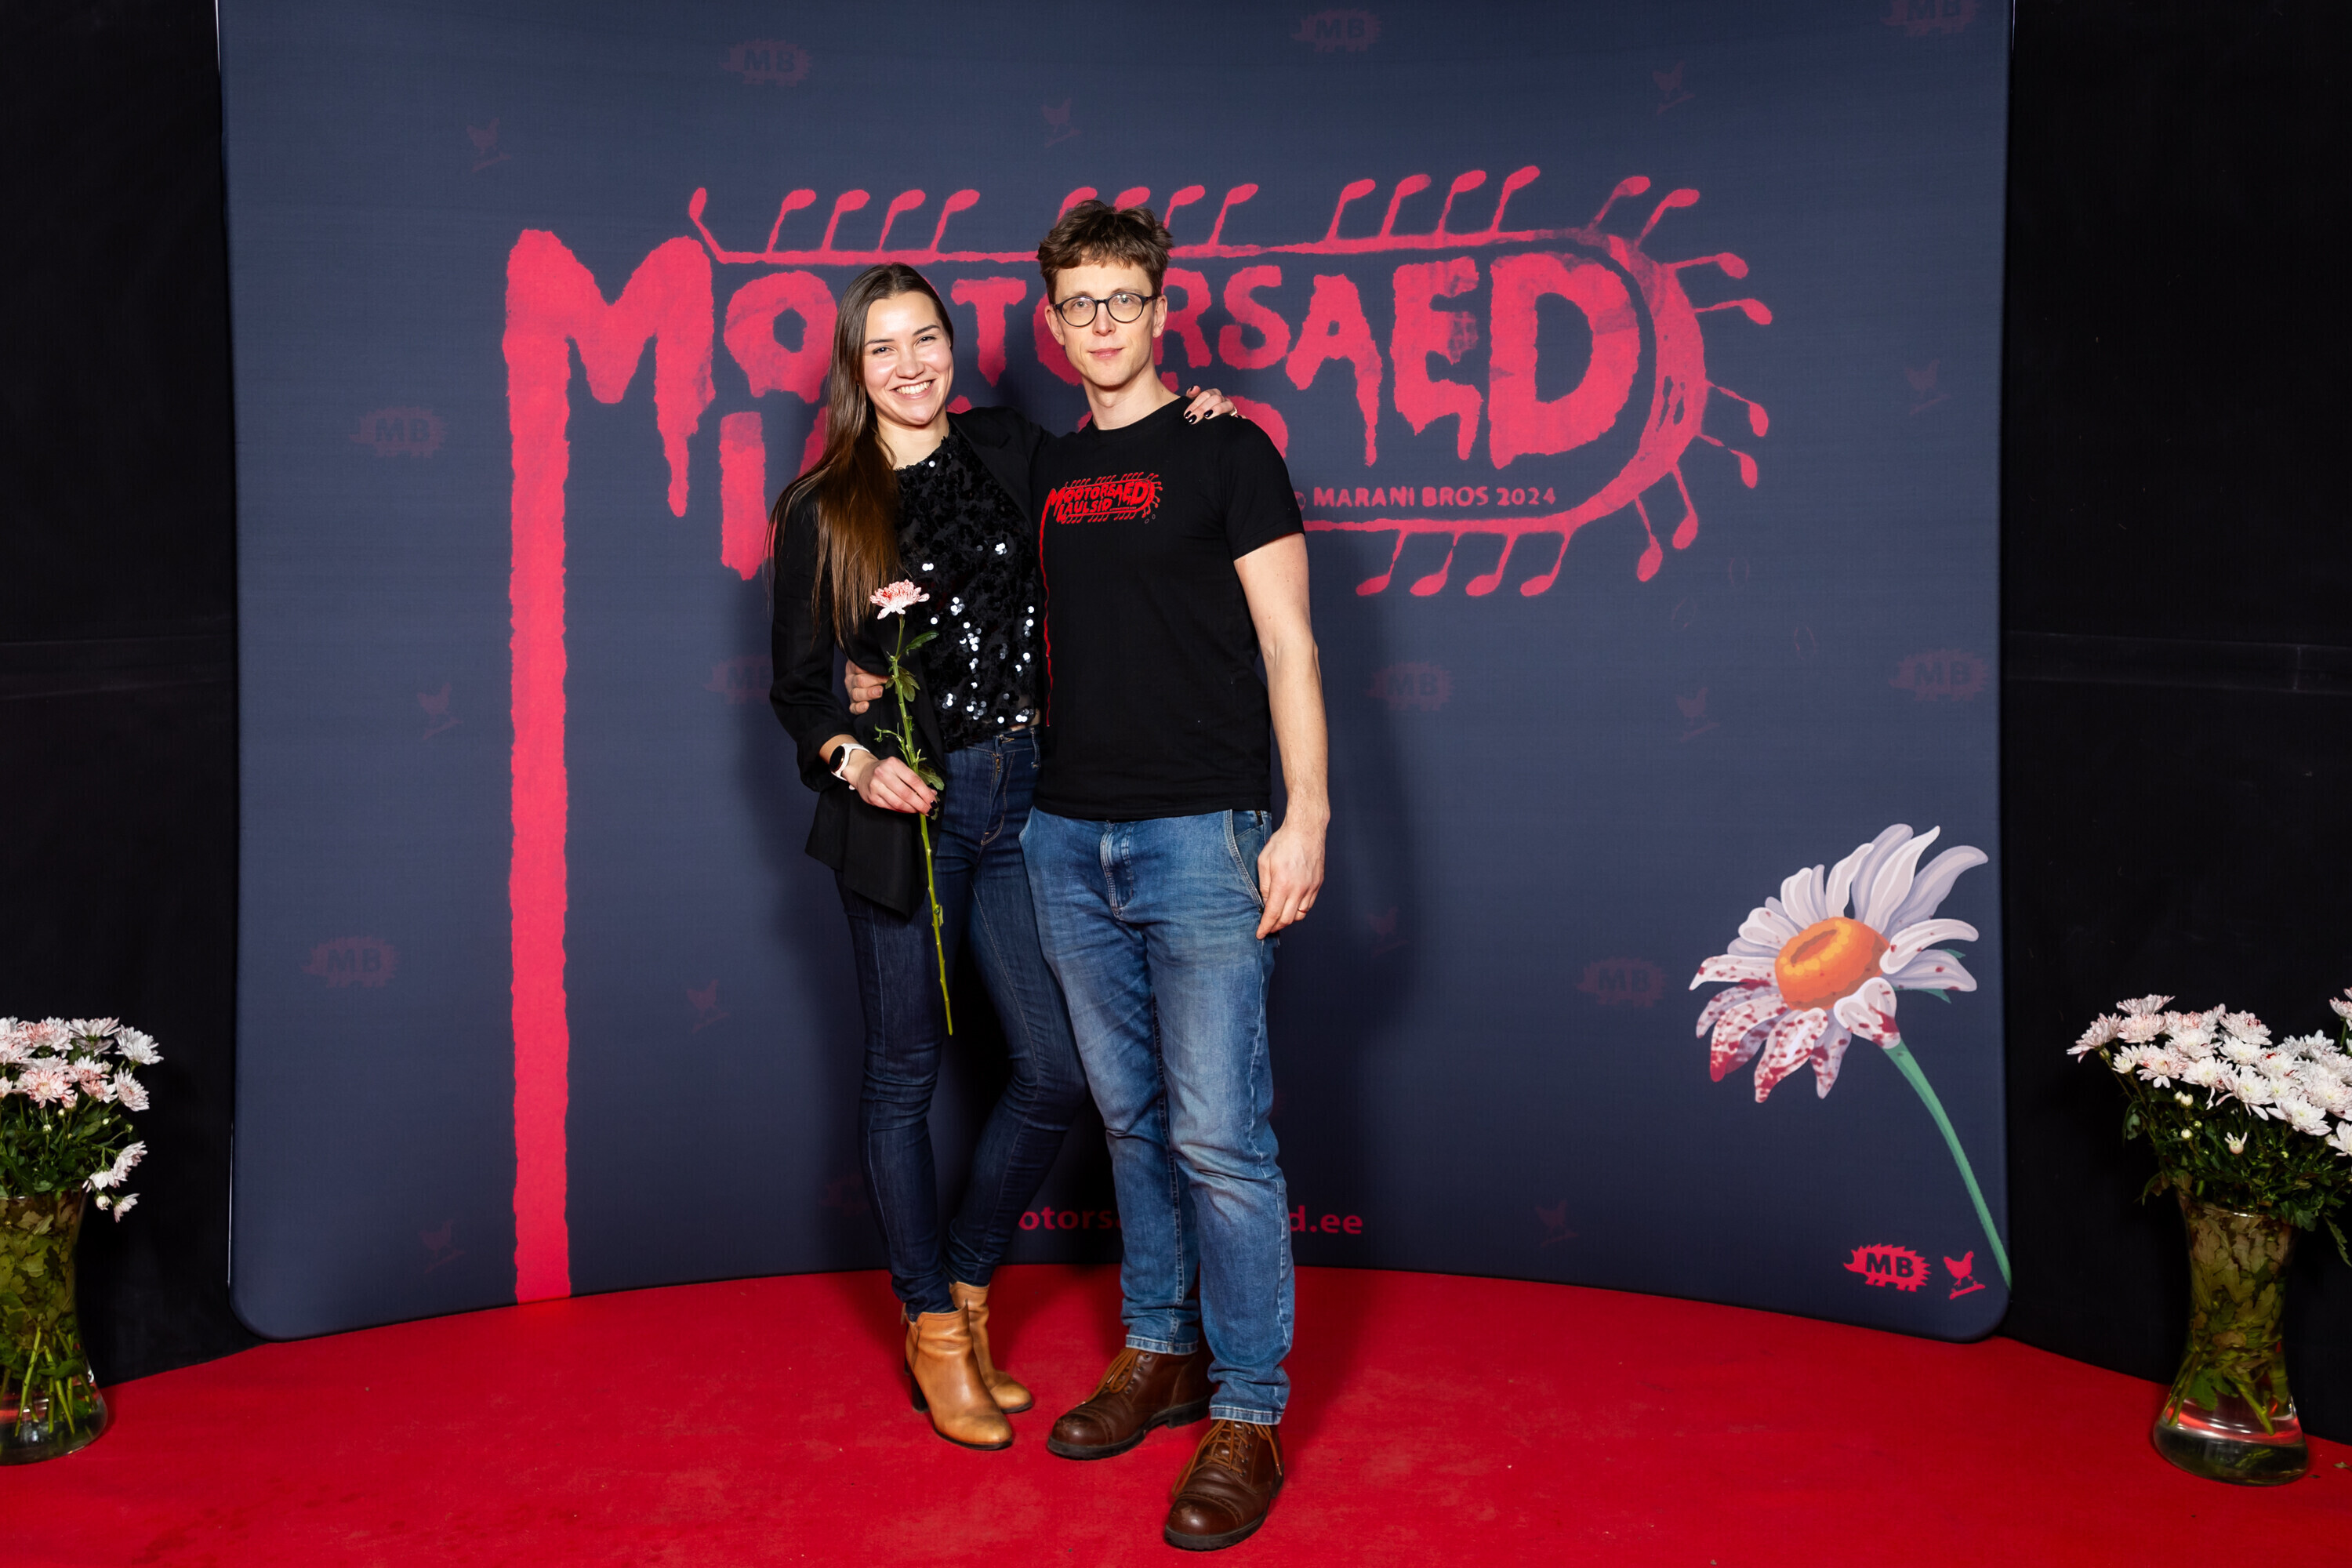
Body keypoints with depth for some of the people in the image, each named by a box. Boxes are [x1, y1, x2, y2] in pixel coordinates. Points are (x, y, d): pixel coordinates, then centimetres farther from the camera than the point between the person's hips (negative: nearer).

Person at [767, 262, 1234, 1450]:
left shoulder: (1007, 449, 7)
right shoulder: (820, 510, 0)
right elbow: (797, 682, 3)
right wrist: (853, 759, -16)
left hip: (1019, 796, 3)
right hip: (903, 811, -3)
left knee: (1056, 1070, 2)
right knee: (905, 1076, 7)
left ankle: (967, 1287, 26)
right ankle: (933, 1331, 25)